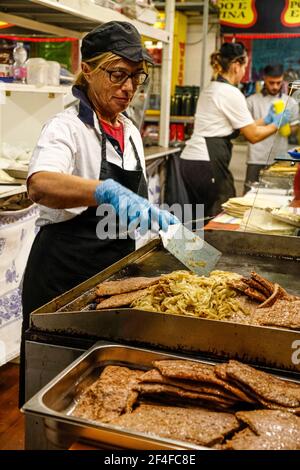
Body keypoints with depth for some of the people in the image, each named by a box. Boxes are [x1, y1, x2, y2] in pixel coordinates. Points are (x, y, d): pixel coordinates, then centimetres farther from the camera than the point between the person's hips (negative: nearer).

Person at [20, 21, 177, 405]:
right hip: (65, 272, -7)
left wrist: (165, 222, 8)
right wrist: (106, 192, -53)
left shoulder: (130, 131, 8)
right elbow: (39, 185, -37)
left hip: (113, 268, 7)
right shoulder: (68, 127, -15)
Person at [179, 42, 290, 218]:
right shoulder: (231, 93, -9)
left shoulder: (211, 89, 17)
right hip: (207, 164, -9)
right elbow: (253, 136, -4)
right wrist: (276, 124, 13)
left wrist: (265, 121, 28)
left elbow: (237, 127, 23)